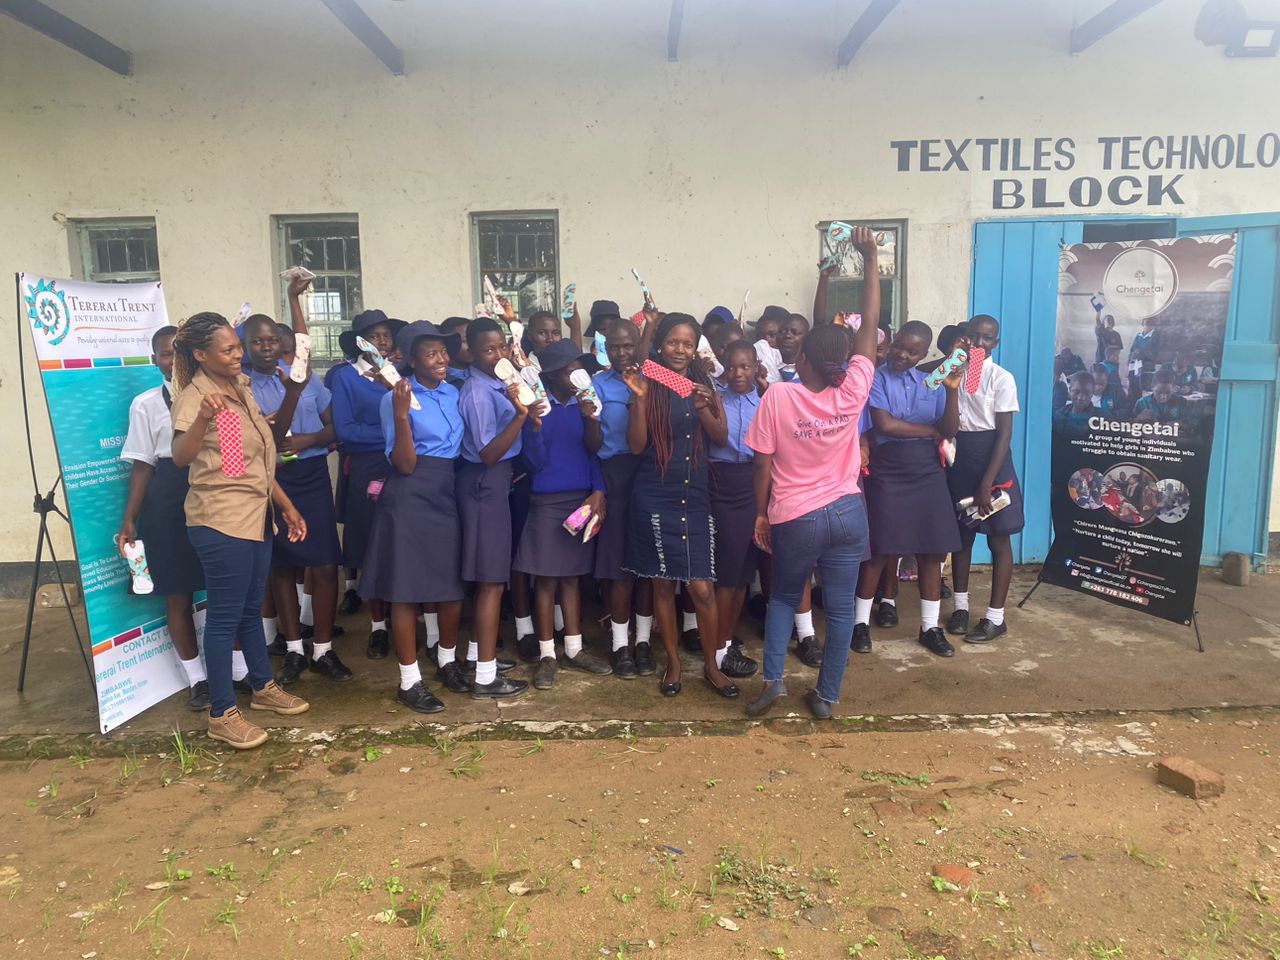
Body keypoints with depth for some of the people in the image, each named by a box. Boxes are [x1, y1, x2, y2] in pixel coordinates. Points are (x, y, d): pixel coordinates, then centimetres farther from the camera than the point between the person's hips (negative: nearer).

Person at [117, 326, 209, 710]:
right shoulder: (146, 404, 2)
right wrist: (129, 520, -2)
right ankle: (197, 678, 22)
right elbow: (143, 465, 2)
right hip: (169, 502, -1)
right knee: (178, 595, 7)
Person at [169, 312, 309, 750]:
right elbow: (180, 456, -30)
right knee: (225, 616, 0)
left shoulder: (241, 388, 11)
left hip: (256, 515, 8)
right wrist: (202, 419, -48)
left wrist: (287, 506, 16)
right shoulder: (194, 396, -14)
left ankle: (263, 688, 33)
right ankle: (222, 714, 11)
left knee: (251, 608, 19)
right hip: (221, 521, -8)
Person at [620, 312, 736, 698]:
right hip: (654, 498, -1)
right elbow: (636, 445, -7)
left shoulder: (704, 384, 7)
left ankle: (711, 665, 18)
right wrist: (639, 397, -17)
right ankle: (673, 663, 25)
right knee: (663, 584, 8)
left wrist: (703, 407, -15)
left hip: (695, 496, 1)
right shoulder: (649, 384, -1)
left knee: (702, 588, -1)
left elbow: (722, 438, 2)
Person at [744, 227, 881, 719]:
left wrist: (761, 513, 4)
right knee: (840, 608, 11)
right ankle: (826, 696, 19)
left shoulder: (778, 396, -13)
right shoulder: (852, 392, -8)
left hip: (795, 517, -1)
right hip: (847, 512, 2)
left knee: (783, 597, 20)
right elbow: (869, 327, 1)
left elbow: (764, 465, -10)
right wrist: (871, 260, 8)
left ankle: (773, 679, 11)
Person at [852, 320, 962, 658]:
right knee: (880, 552, 0)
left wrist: (952, 391, -15)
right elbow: (885, 425, -16)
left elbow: (950, 431, -1)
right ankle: (861, 623, 14)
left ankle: (930, 627, 19)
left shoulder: (931, 383, 8)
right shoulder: (875, 379, -4)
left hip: (929, 477, 4)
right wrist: (931, 430, -5)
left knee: (932, 552, 6)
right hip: (888, 476, -4)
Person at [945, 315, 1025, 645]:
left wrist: (986, 483, -18)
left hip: (992, 461, -4)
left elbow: (1004, 433, -13)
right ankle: (960, 606, 26)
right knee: (961, 536, 12)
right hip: (958, 462, 4)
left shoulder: (1002, 378, -8)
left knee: (999, 540, 4)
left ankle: (996, 617, 12)